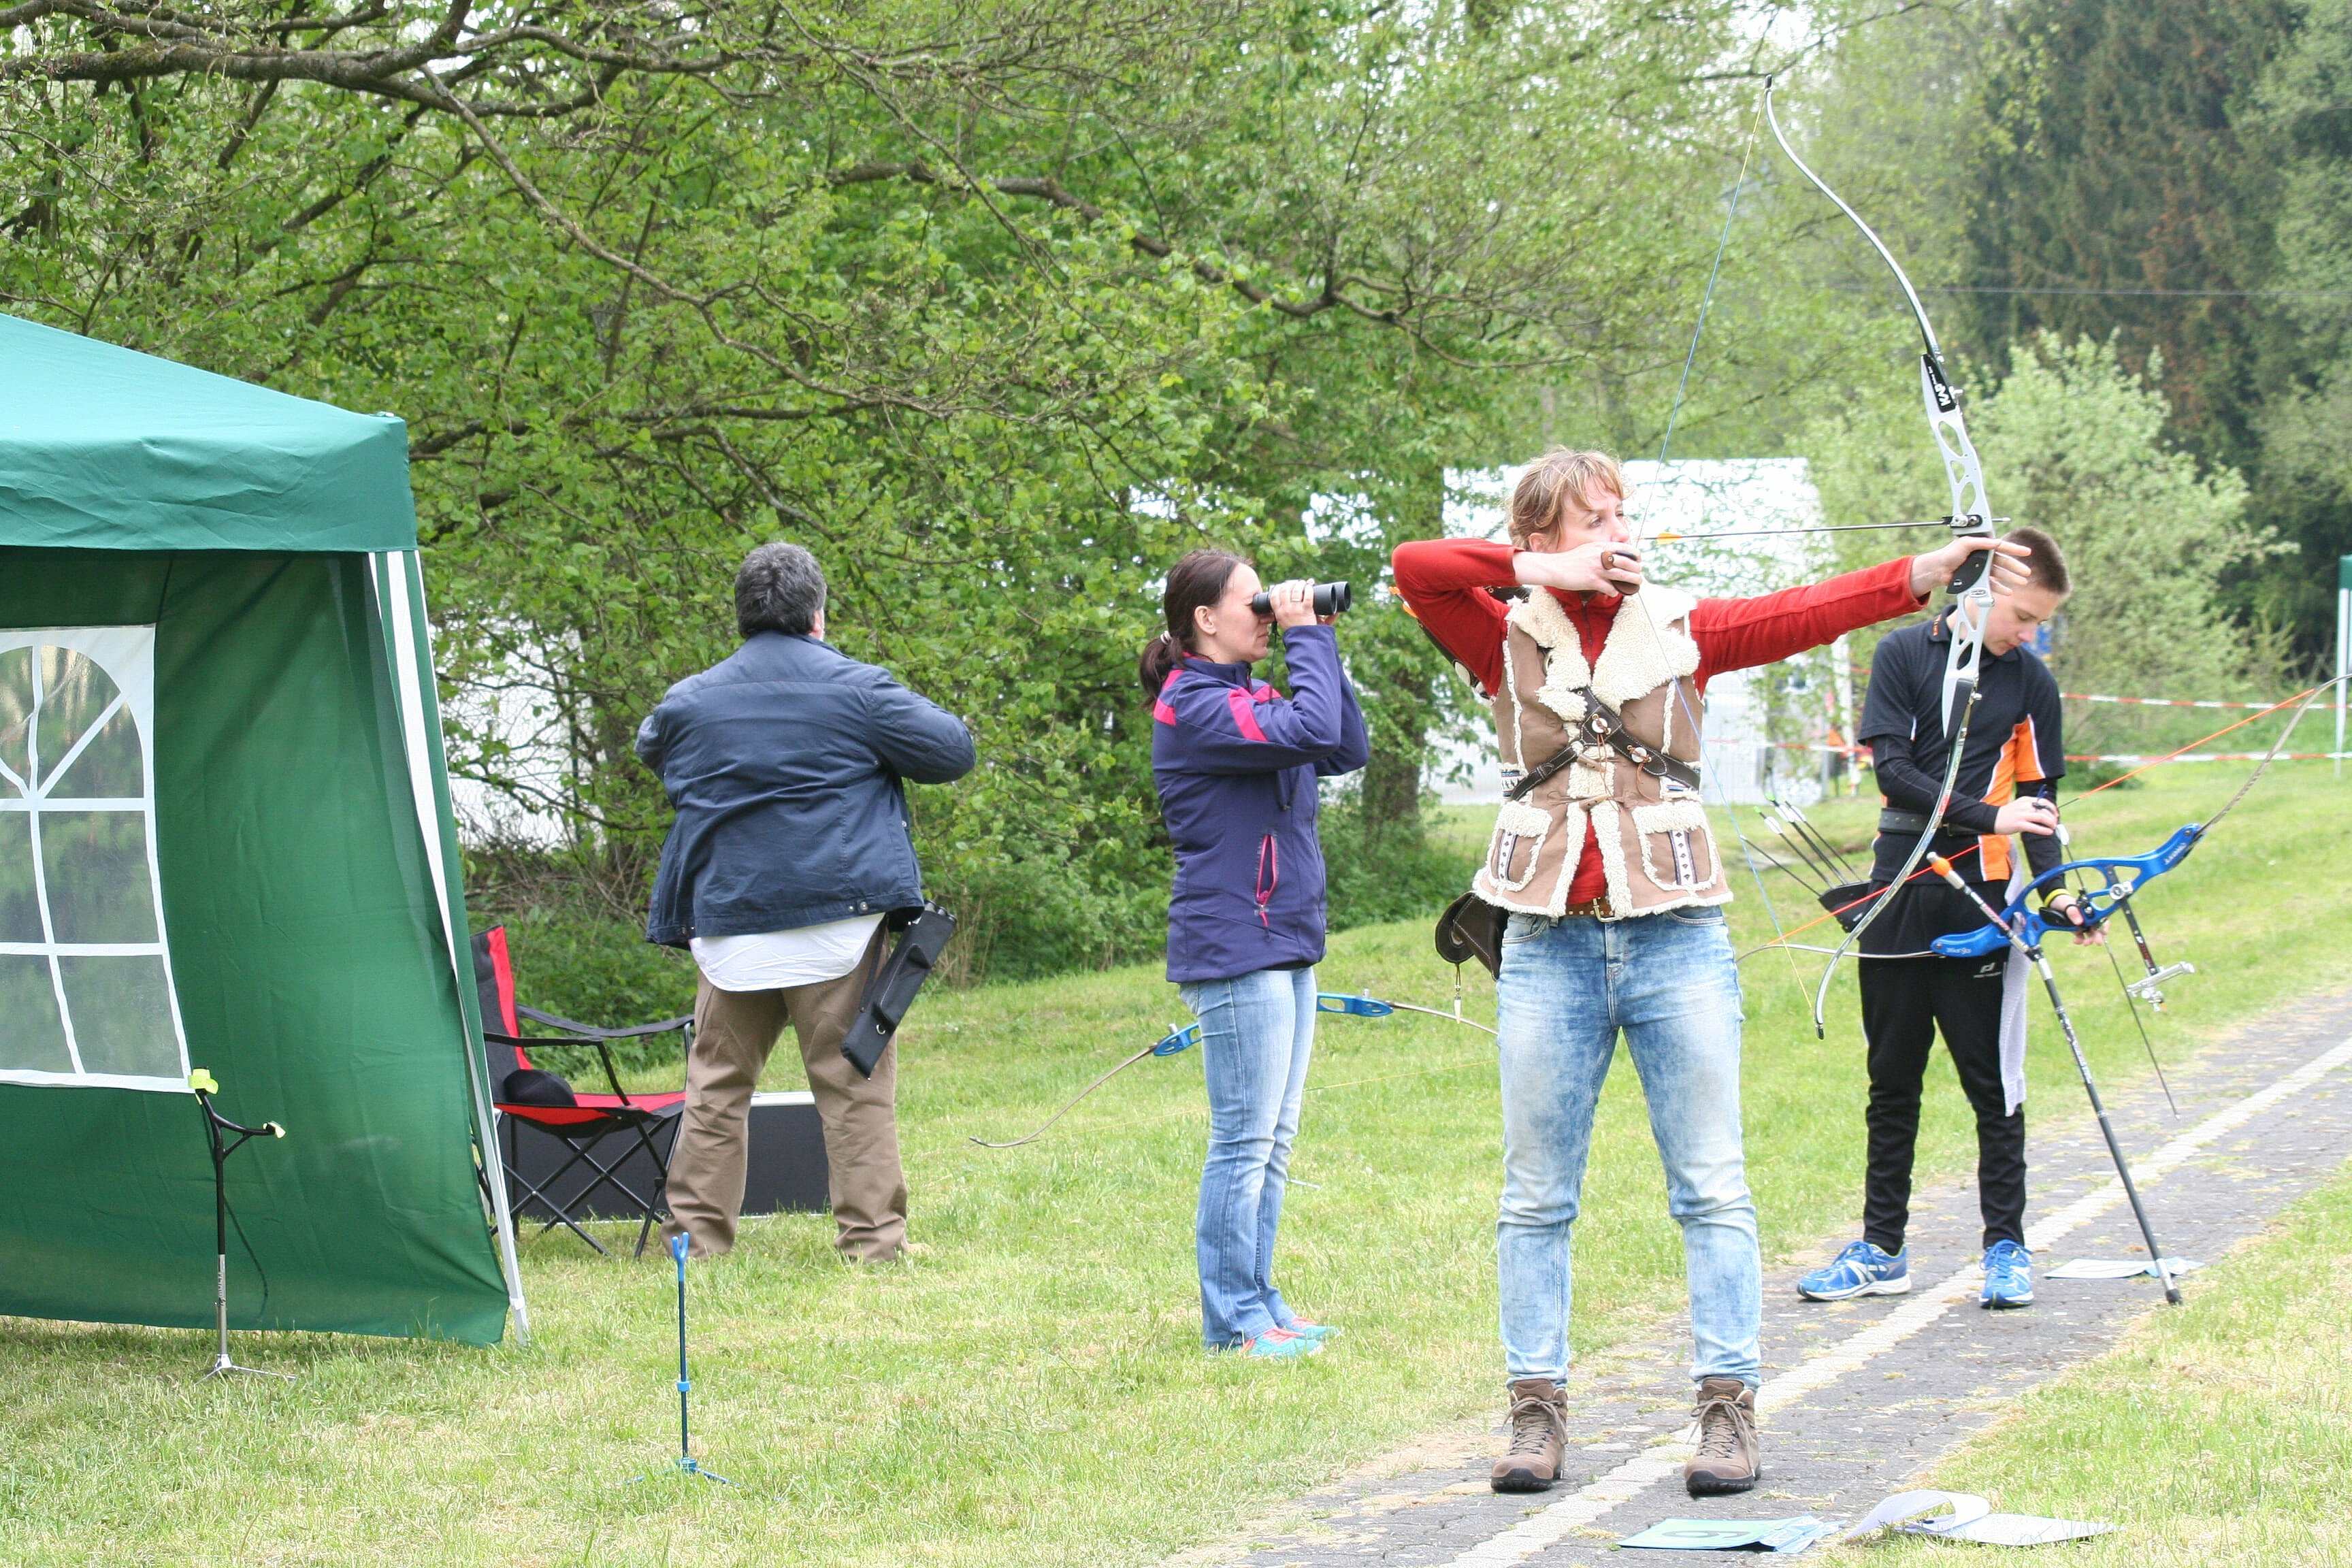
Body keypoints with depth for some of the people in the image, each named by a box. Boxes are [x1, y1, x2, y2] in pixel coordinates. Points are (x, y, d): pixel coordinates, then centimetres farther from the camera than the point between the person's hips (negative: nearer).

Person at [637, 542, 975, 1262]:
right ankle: (871, 1236, -1)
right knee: (854, 1084, 1)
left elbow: (651, 749, 29)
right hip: (838, 916, -3)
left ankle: (695, 1232, 11)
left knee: (717, 1084, 12)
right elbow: (953, 751, 2)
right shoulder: (856, 690, -3)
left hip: (729, 924, 3)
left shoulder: (688, 701, 8)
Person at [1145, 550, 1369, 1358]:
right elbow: (1313, 732, -25)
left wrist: (1318, 643, 7)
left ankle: (1258, 1305, 16)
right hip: (1234, 948, -10)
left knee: (1272, 1140, 11)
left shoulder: (1252, 697, 16)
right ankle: (1231, 1319, -2)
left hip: (1284, 944, 10)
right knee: (1245, 1139, -6)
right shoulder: (1194, 706, -13)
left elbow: (1349, 749, 11)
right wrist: (1307, 639, -12)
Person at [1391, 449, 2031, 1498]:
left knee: (1712, 1189, -1)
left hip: (1675, 939, 0)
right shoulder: (1509, 638, 6)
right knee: (1537, 1196, 5)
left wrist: (1928, 573, -18)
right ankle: (1537, 1409, 11)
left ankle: (1728, 1408, 1)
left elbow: (1806, 614, -5)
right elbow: (1413, 567, -8)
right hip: (1548, 947, 0)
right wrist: (1550, 575, -10)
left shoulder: (1678, 627, 7)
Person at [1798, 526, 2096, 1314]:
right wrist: (1987, 817, -17)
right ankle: (1882, 1249, 16)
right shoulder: (1903, 655, 0)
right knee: (1892, 1081, 8)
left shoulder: (2031, 681, 4)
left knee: (1993, 1079, 0)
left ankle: (2006, 1247, 9)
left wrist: (2055, 892, -8)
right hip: (1899, 895, 0)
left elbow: (2038, 800, 5)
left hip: (1980, 901, 0)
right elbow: (1894, 770, -7)